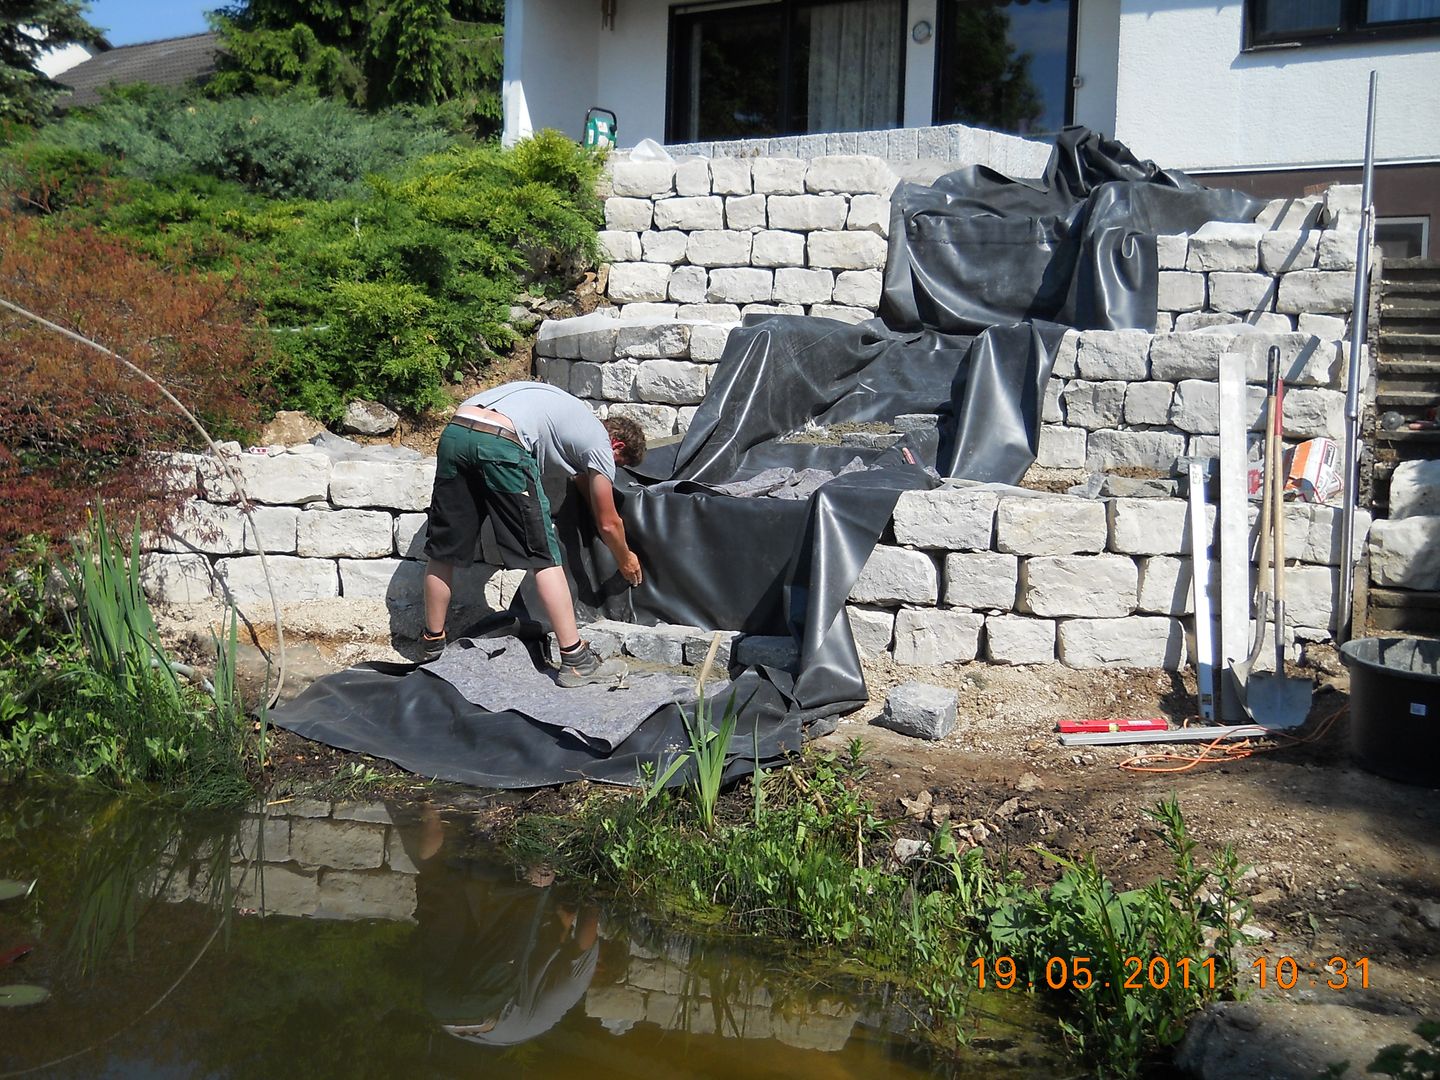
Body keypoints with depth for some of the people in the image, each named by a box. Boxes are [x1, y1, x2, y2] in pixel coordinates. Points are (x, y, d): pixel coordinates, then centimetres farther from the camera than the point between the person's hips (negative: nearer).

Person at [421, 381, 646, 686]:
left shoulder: (577, 417, 36)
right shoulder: (600, 443, 15)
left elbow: (582, 482, 51)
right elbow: (608, 523, 21)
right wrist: (626, 561, 38)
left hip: (453, 432, 8)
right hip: (502, 445, -8)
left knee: (443, 549, 17)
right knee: (544, 556, 2)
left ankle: (432, 645, 30)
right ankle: (574, 660, 5)